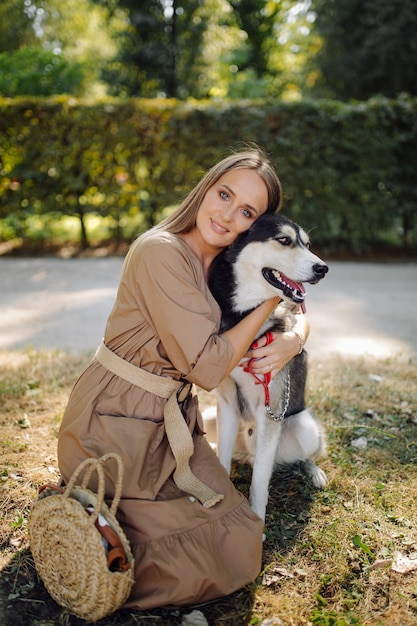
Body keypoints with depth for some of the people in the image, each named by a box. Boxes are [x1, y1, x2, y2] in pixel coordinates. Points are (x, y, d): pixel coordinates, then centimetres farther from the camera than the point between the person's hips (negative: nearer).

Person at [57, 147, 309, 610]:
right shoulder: (161, 252, -21)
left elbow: (298, 312, 14)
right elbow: (206, 366, -22)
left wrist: (292, 341, -10)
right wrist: (269, 299, -14)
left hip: (173, 423, 8)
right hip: (116, 427, -8)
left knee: (242, 543, 5)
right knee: (216, 562, -10)